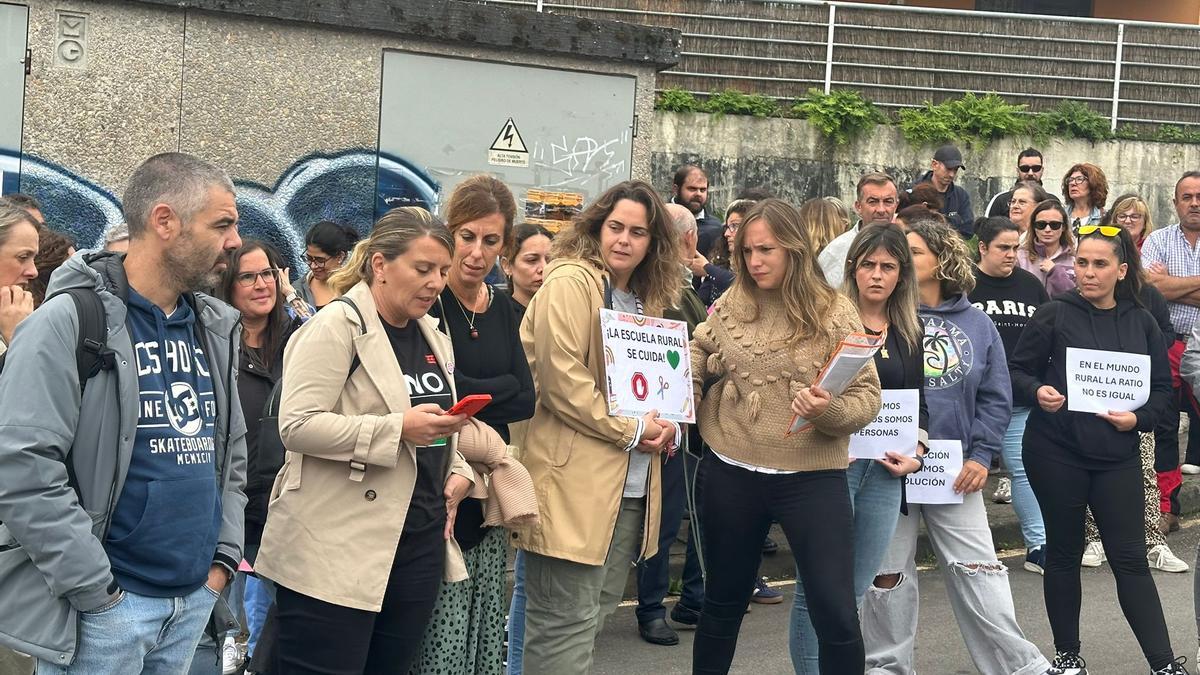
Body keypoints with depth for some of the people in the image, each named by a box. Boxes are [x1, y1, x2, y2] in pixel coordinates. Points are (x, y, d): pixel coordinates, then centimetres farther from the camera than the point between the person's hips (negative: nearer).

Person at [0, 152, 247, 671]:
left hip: (196, 599, 7)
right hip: (104, 606, -6)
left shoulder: (215, 329, 10)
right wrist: (97, 590, -17)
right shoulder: (68, 322, -12)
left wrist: (223, 555, 8)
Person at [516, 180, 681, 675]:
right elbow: (561, 379, -17)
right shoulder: (570, 282, -8)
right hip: (577, 481, -8)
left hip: (631, 484, 9)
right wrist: (630, 430, -13)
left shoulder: (649, 300, 18)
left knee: (594, 614, 14)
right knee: (567, 623, -6)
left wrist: (666, 427, 4)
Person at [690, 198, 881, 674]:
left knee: (837, 615, -3)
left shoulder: (834, 313, -6)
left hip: (812, 476, -2)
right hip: (731, 473, 3)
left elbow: (867, 395, -8)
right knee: (724, 601, 18)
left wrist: (832, 411, -27)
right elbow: (696, 367, 18)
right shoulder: (728, 308, 2)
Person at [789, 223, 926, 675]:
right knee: (819, 589, -5)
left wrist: (916, 454, 5)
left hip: (885, 470, 5)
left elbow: (918, 402, 18)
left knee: (856, 590, 9)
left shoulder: (909, 335, 14)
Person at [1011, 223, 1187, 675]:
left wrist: (1139, 418, -10)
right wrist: (1038, 392, -21)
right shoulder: (1055, 315, -4)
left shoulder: (1141, 322, 4)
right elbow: (1018, 369, -1)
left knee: (1130, 558, 2)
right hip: (1056, 453, -1)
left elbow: (1162, 387, 8)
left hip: (1118, 456, 2)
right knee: (1064, 553, 9)